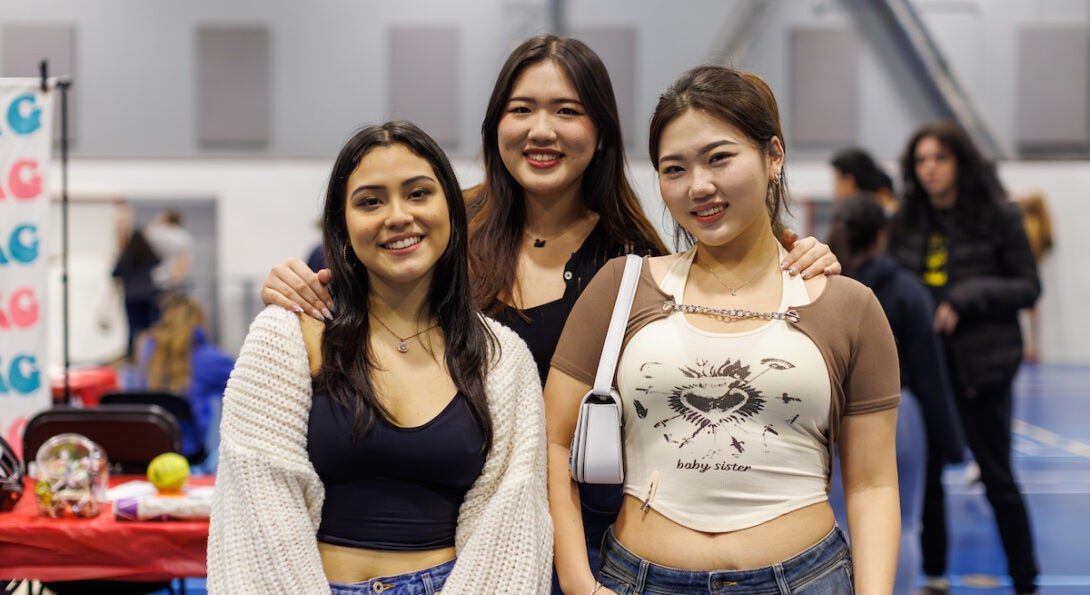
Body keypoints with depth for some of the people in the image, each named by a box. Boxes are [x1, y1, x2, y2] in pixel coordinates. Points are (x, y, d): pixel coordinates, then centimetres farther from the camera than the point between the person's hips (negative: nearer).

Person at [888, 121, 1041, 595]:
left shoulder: (998, 216, -6)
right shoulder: (906, 222, 5)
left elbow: (1028, 287, -6)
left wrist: (967, 298, -18)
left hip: (980, 364, -4)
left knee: (997, 477, 3)